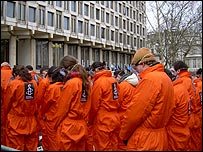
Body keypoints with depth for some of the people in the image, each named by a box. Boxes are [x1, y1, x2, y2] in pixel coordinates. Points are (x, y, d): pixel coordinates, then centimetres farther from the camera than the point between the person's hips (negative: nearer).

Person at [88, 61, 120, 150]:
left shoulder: (99, 82, -13)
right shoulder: (114, 80, 7)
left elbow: (94, 105, -11)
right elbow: (116, 101, 9)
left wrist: (90, 120, 2)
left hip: (103, 121, -7)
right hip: (115, 119, 7)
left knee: (103, 147, 3)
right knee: (113, 146, 14)